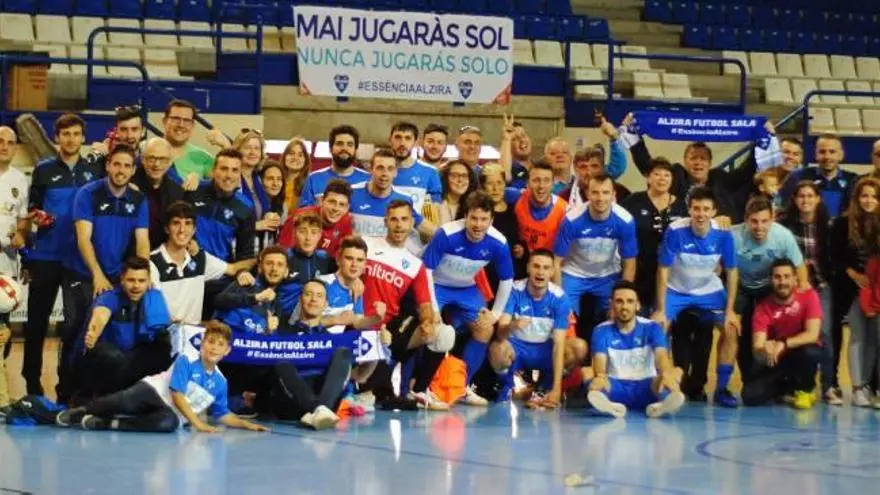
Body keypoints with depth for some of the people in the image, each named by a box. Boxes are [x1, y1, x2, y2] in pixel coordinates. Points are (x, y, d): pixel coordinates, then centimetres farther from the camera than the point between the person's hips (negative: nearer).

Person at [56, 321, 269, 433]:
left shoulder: (220, 382, 8)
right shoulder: (186, 360, -6)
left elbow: (222, 414, 18)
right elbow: (177, 395, -13)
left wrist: (247, 424, 5)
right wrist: (198, 423, -19)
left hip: (172, 412, 3)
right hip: (153, 392, -3)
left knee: (170, 423, -37)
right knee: (127, 402, -36)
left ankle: (107, 424, -29)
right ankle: (81, 411, -9)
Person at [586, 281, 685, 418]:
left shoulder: (652, 328, 0)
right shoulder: (602, 331, 0)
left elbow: (662, 356, -19)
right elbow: (600, 360, -17)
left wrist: (666, 375, -45)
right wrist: (600, 376, -44)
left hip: (645, 387, 0)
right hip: (616, 388, 0)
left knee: (676, 371, -27)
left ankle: (666, 400, -60)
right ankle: (605, 402, -60)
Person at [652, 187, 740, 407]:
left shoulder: (723, 235, -20)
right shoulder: (675, 231, -27)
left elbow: (731, 272, -8)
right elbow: (663, 271, -19)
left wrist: (730, 310, -10)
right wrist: (660, 310, -18)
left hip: (709, 290, 2)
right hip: (676, 290, -2)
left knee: (731, 330, -11)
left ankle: (722, 388, 4)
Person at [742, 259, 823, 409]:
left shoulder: (809, 296, -16)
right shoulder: (763, 307, -14)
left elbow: (812, 334, -25)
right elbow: (757, 351, -21)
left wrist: (783, 344, -39)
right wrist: (765, 350, -46)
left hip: (802, 356, -1)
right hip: (777, 361, 1)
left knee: (810, 352, -38)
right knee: (750, 396, -21)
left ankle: (804, 390, -6)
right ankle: (789, 387, 11)